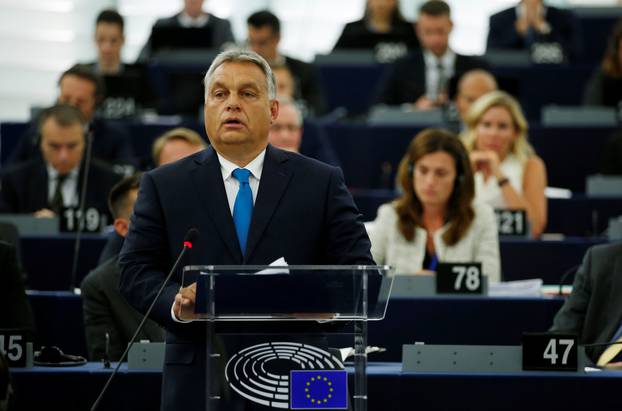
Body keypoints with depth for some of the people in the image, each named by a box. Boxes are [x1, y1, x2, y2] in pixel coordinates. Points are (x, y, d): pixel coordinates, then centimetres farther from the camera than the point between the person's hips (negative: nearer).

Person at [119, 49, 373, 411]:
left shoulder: (322, 183, 7)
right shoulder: (164, 186, 9)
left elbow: (358, 270, 3)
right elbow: (136, 270, 5)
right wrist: (176, 301, -17)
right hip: (199, 381, 0)